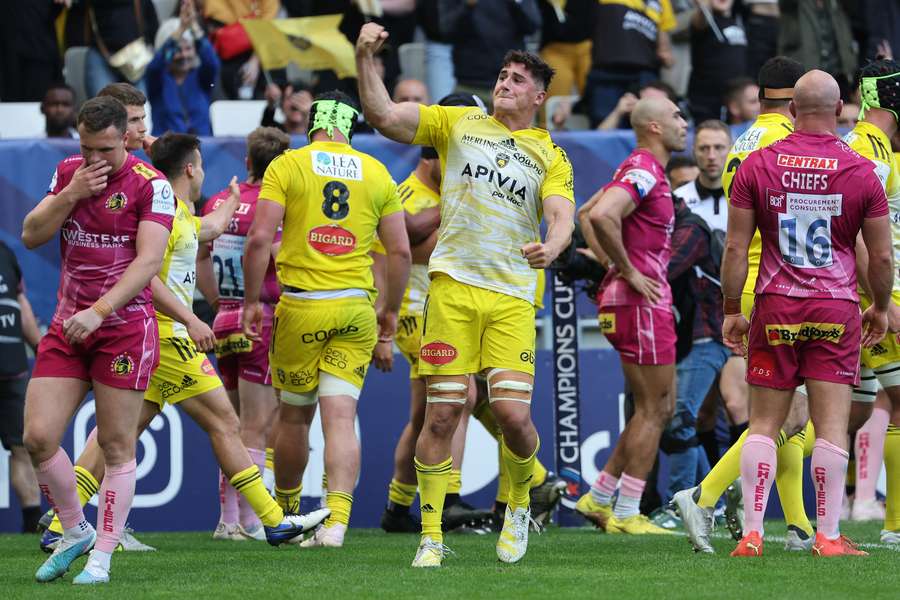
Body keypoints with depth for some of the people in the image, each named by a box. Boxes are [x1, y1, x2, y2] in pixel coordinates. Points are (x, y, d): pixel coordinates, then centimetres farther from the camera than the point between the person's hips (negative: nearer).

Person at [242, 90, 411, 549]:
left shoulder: (287, 166, -1)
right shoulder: (376, 174, 8)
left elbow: (259, 239, -8)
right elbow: (400, 250, 7)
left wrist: (251, 300, 0)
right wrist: (391, 308, 18)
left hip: (301, 306, -2)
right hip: (356, 309, 2)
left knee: (294, 415, 12)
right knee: (340, 416, -3)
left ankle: (286, 513, 28)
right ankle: (336, 520, -16)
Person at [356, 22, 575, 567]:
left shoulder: (552, 157, 12)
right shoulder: (459, 124, 12)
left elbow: (562, 218, -3)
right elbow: (384, 116, 5)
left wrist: (551, 246, -25)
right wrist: (365, 59, -8)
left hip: (513, 296, 0)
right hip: (454, 285, 0)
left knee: (513, 414, -10)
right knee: (442, 413, -5)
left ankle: (519, 506, 19)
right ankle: (431, 535, 4)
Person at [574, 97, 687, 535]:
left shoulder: (642, 170, 17)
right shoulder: (644, 172, -14)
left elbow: (586, 214, 26)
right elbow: (600, 216, -30)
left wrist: (615, 266, 16)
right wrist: (629, 271, -20)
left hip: (637, 302, 10)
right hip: (640, 302, -10)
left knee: (660, 408, 14)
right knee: (653, 410, -5)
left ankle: (599, 499, 17)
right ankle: (625, 515, -2)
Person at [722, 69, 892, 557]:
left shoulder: (757, 166, -1)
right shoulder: (861, 172, -3)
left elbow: (736, 248, 0)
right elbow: (882, 256, 2)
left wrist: (731, 311, 9)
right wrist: (880, 309, 18)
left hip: (775, 309, 1)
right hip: (836, 311, -1)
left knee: (764, 425, 7)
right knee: (831, 427, 1)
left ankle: (751, 534, 2)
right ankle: (828, 537, -1)